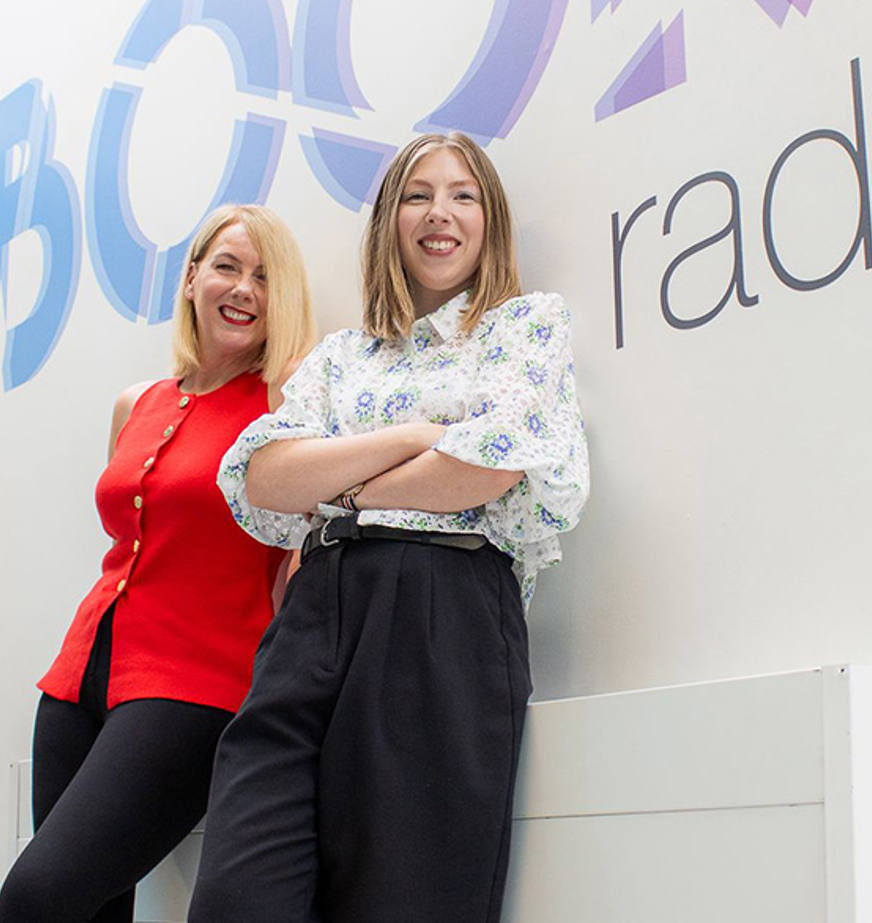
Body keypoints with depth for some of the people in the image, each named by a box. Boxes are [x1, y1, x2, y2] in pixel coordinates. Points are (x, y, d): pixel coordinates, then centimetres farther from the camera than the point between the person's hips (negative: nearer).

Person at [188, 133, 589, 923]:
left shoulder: (529, 320, 13)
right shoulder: (341, 355, 24)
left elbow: (496, 459, -7)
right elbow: (259, 480, 7)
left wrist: (339, 489, 5)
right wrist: (413, 436, -2)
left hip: (448, 613, -3)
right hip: (317, 614, 4)